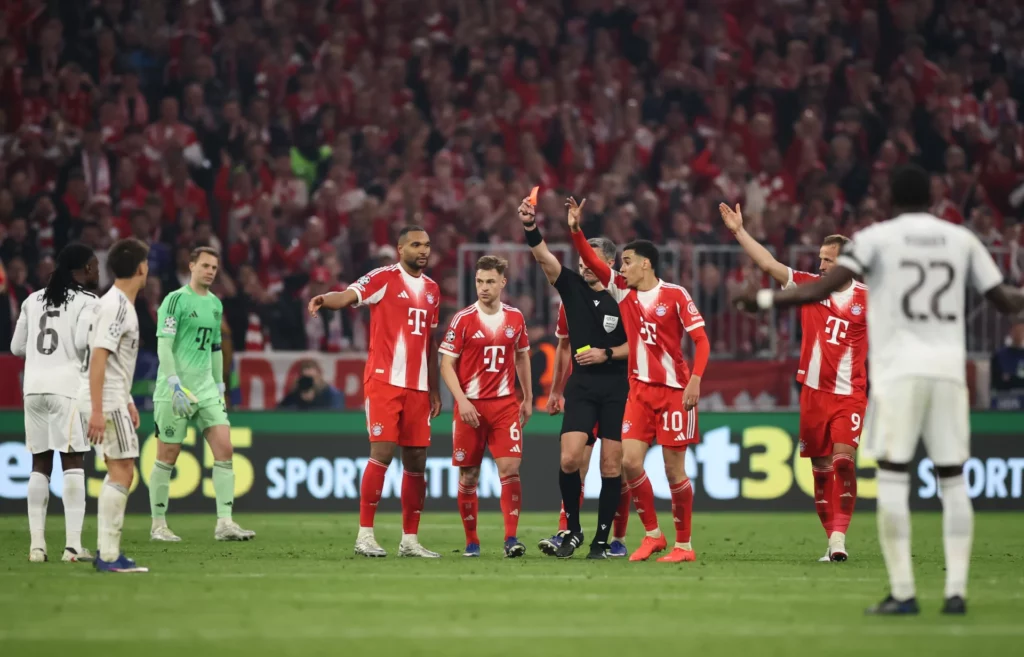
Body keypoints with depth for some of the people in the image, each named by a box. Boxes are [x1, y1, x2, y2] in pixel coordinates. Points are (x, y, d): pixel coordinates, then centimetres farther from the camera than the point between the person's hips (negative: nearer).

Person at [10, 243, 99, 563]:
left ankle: (37, 543, 4)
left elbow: (17, 347, 16)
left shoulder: (33, 300, 15)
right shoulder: (86, 302, -3)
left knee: (40, 464, 8)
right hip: (68, 385, -5)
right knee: (73, 463, -4)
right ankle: (73, 544, -10)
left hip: (34, 386, 5)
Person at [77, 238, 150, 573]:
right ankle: (109, 555, -10)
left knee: (121, 472, 14)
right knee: (122, 472, -10)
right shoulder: (115, 306, -15)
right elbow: (97, 357, -21)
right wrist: (97, 410, -26)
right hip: (104, 400, -10)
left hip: (112, 398, 10)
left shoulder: (121, 304, 15)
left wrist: (127, 403, 25)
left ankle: (108, 552, 17)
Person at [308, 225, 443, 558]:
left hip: (418, 386, 6)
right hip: (385, 380, -6)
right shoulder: (383, 278, -3)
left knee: (416, 460, 5)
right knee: (382, 452, -12)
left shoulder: (431, 288, 17)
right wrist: (326, 300, -44)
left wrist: (434, 390, 21)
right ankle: (365, 534, -7)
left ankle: (410, 539, 12)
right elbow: (348, 296, -21)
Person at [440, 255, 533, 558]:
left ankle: (511, 538, -10)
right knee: (468, 476, 3)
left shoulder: (515, 318, 6)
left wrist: (528, 398, 18)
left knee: (510, 469, -12)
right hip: (470, 406, -2)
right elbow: (446, 364, -5)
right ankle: (471, 541, 15)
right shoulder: (463, 319, -5)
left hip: (505, 405, 2)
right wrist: (462, 401, -15)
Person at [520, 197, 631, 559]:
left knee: (612, 466, -1)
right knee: (569, 459, -12)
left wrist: (607, 354, -11)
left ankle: (602, 539, 9)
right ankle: (572, 530, 6)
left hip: (616, 389, -1)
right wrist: (531, 229, -27)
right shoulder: (573, 287, 4)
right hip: (581, 386, 1)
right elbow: (545, 258, -11)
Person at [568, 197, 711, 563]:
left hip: (673, 391, -5)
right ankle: (652, 534, 10)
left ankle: (684, 544, 7)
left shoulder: (675, 295, -7)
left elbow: (701, 340, -8)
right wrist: (575, 230, -8)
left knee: (674, 468, -3)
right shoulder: (623, 292, 9)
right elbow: (593, 262, 5)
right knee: (630, 461, -4)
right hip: (639, 390, 5)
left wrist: (695, 380, -20)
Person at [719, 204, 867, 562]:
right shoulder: (809, 286, 3)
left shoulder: (866, 298, -2)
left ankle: (838, 535, -17)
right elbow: (769, 264, 0)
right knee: (820, 468, 5)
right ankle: (831, 538, 13)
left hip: (849, 395, -3)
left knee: (843, 460, -17)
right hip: (813, 393, 3)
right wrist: (739, 231, -5)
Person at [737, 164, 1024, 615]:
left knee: (892, 477, -2)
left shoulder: (876, 237, 2)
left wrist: (765, 299, 3)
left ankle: (902, 593, -8)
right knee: (953, 480, 7)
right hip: (949, 369, 3)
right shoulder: (961, 239, 12)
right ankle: (956, 591, 1)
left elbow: (821, 290, -8)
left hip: (898, 370, -3)